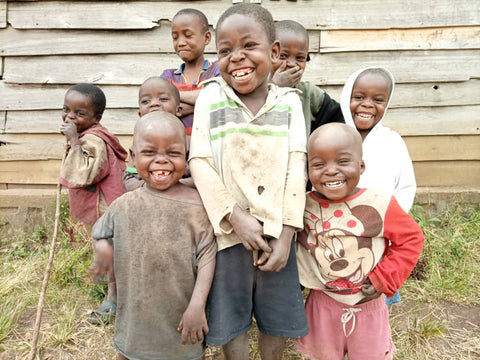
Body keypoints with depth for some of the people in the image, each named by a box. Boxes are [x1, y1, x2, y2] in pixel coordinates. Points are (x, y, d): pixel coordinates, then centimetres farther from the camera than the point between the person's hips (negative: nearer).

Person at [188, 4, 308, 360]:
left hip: (276, 233, 1)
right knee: (231, 318, 14)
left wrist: (285, 234, -10)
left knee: (276, 317, 17)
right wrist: (235, 218, -16)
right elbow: (200, 163, -7)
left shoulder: (289, 101, 1)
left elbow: (296, 167, -4)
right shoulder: (210, 97, -1)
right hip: (229, 232, -1)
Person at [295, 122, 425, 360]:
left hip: (368, 305, -1)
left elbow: (411, 239, -8)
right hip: (322, 304, 1)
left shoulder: (379, 204, -19)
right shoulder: (304, 206, -14)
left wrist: (383, 280, -13)